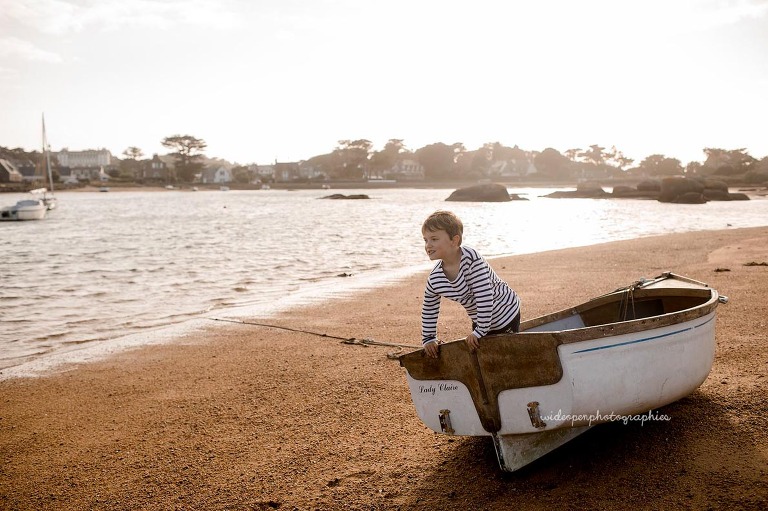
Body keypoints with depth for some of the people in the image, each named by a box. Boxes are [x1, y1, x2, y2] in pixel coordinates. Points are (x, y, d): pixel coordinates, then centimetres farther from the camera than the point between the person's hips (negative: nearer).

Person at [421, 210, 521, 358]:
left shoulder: (471, 259, -33)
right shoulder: (434, 279, -14)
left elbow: (484, 297, -33)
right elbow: (428, 309, 5)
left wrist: (480, 331, -28)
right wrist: (428, 339, 6)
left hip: (506, 314, -6)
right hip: (479, 321, 6)